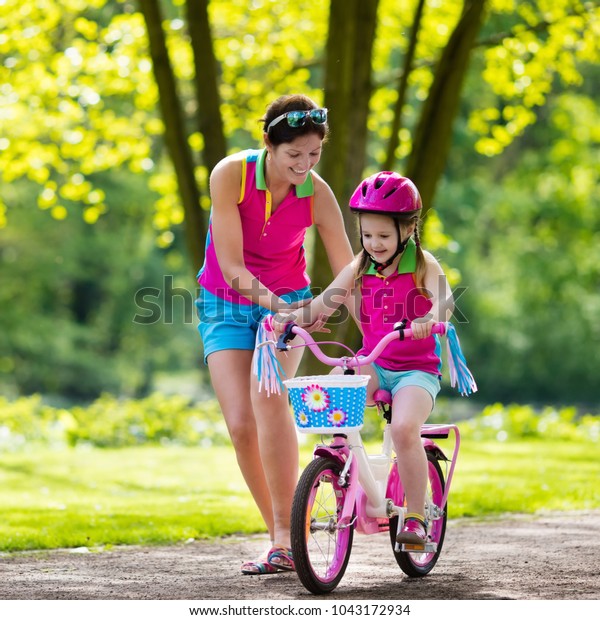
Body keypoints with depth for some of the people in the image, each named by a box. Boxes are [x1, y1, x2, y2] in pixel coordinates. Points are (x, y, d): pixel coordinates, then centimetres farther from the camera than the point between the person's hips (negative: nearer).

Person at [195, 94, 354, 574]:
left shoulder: (318, 195, -18)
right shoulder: (231, 175, -23)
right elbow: (232, 268, -25)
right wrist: (275, 304, -39)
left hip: (288, 304, -1)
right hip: (226, 307, 1)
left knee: (268, 396, -28)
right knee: (240, 423, -11)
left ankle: (286, 536, -27)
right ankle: (283, 535, 7)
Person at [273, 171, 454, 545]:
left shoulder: (423, 265, -5)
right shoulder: (359, 269, 6)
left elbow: (444, 302, -23)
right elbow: (322, 306, 4)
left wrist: (429, 319, -46)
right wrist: (290, 317, -16)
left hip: (418, 369, -4)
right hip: (372, 363, 4)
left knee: (404, 427, -30)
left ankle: (416, 517, -14)